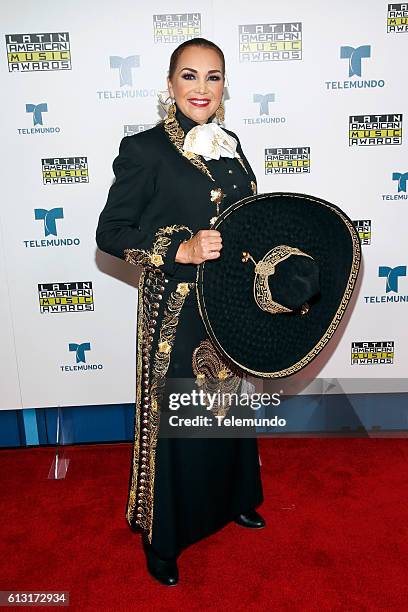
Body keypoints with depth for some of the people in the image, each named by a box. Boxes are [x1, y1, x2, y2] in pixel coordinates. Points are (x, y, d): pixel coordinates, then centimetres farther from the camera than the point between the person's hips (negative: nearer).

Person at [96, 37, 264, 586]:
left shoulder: (229, 146, 8)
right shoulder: (146, 150, -12)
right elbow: (110, 233, -13)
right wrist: (180, 250, -24)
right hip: (176, 311, -6)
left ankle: (231, 500, 47)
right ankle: (162, 537, 30)